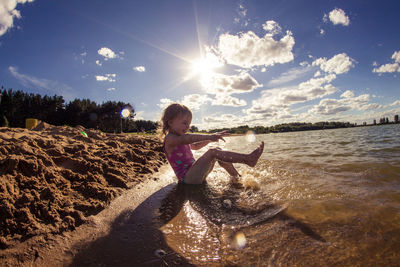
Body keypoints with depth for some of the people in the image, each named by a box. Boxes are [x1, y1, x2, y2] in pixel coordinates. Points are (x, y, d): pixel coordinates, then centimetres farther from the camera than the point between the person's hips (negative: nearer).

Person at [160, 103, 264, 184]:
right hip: (187, 178, -9)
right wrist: (209, 136, -43)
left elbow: (195, 146, 33)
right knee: (212, 152, -24)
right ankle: (248, 159, -23)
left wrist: (210, 139, 19)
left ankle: (236, 176, 12)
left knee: (217, 151, 6)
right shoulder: (169, 139, -13)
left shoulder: (181, 139, 18)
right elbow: (187, 138, -35)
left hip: (194, 174, 10)